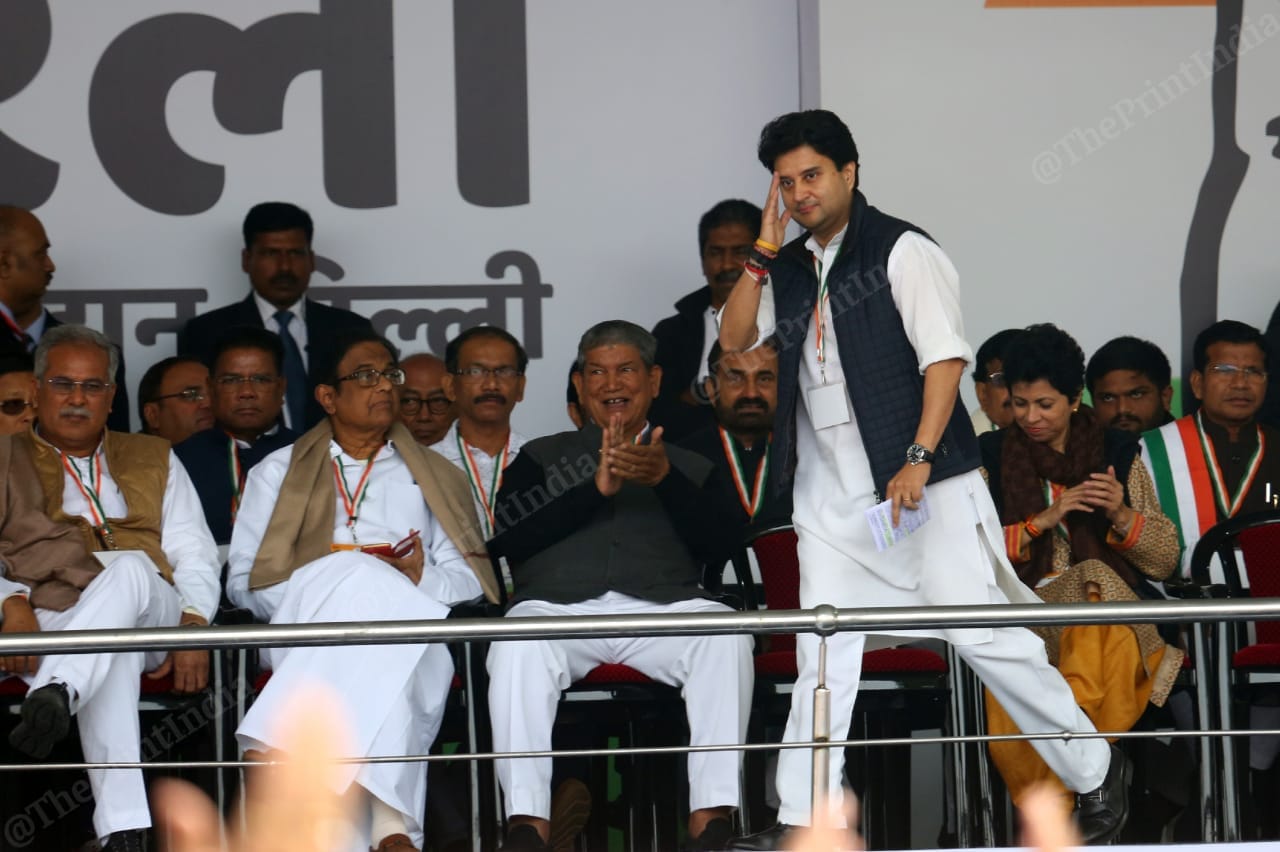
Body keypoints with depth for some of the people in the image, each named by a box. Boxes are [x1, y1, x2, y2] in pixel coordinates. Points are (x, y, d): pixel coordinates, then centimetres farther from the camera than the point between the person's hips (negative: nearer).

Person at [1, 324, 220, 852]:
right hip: (52, 623, -2)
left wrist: (194, 626, -3)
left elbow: (195, 555, 18)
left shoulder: (153, 460, 28)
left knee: (129, 567, -37)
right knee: (112, 651, -40)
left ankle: (57, 692, -61)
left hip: (149, 615, 2)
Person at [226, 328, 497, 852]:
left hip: (405, 628, 1)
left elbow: (471, 580, 16)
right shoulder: (277, 473, 23)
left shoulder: (435, 478, 27)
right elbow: (242, 580, 12)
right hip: (306, 627, -1)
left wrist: (422, 579, -7)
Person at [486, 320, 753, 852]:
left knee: (727, 633, -32)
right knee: (518, 643, -36)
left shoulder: (691, 469, 25)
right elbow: (508, 541, 6)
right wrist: (595, 487, -3)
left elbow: (719, 548, 7)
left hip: (662, 608, 1)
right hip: (558, 606, -1)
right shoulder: (542, 458, 25)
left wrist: (664, 479, -7)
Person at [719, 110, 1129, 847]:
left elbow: (945, 355, -11)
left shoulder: (901, 251, -5)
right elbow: (734, 340, 10)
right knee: (823, 655, 5)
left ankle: (1095, 772, 7)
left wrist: (920, 459, -21)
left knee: (981, 633, -7)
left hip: (919, 482, -6)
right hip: (829, 494, 6)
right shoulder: (790, 269, 15)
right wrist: (763, 252, 0)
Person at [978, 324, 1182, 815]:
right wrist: (1043, 521, -7)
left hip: (1119, 606, 1)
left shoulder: (1118, 454, 15)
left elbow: (1165, 562, 14)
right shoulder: (990, 459, 13)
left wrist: (1122, 515, -5)